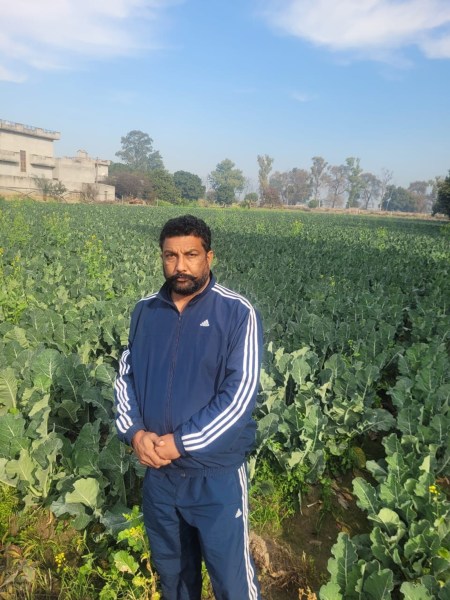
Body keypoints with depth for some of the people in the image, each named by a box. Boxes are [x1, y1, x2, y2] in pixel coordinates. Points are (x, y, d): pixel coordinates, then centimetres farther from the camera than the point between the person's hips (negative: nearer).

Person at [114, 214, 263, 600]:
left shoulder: (237, 313, -14)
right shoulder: (145, 311, 0)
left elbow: (241, 393, -18)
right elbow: (125, 376, 6)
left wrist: (181, 442, -20)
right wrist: (134, 432, -11)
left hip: (216, 473, -4)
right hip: (158, 470, 5)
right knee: (171, 569, 25)